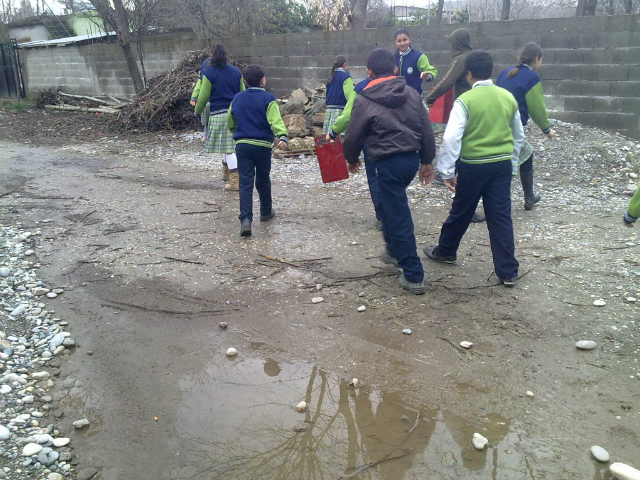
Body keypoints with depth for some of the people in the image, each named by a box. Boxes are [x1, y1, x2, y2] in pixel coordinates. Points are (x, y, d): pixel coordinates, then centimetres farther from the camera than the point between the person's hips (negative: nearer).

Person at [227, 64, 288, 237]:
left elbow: (229, 123, 18)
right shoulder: (268, 99, -5)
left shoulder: (237, 98, 8)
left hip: (242, 145, 2)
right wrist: (282, 136, -32)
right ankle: (266, 212, 33)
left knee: (245, 182, -2)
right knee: (263, 180, 16)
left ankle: (245, 219, -16)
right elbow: (275, 120, -22)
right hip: (262, 145, -2)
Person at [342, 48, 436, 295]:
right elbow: (427, 131, 8)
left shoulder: (364, 100, -8)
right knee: (393, 204, 28)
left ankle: (413, 276, 3)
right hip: (412, 158, 7)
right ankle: (393, 250, 42)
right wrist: (426, 161, 19)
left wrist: (352, 159, 17)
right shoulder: (411, 93, 6)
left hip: (389, 163, -6)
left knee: (399, 217, -1)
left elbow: (353, 136, -2)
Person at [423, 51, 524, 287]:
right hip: (502, 165, 4)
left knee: (461, 212, 14)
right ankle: (508, 271, 9)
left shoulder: (465, 100, -11)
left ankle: (445, 251, 36)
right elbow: (518, 135, 15)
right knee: (501, 216, 6)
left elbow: (451, 138, -18)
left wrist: (447, 170, -11)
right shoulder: (508, 97, 5)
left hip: (473, 166, -4)